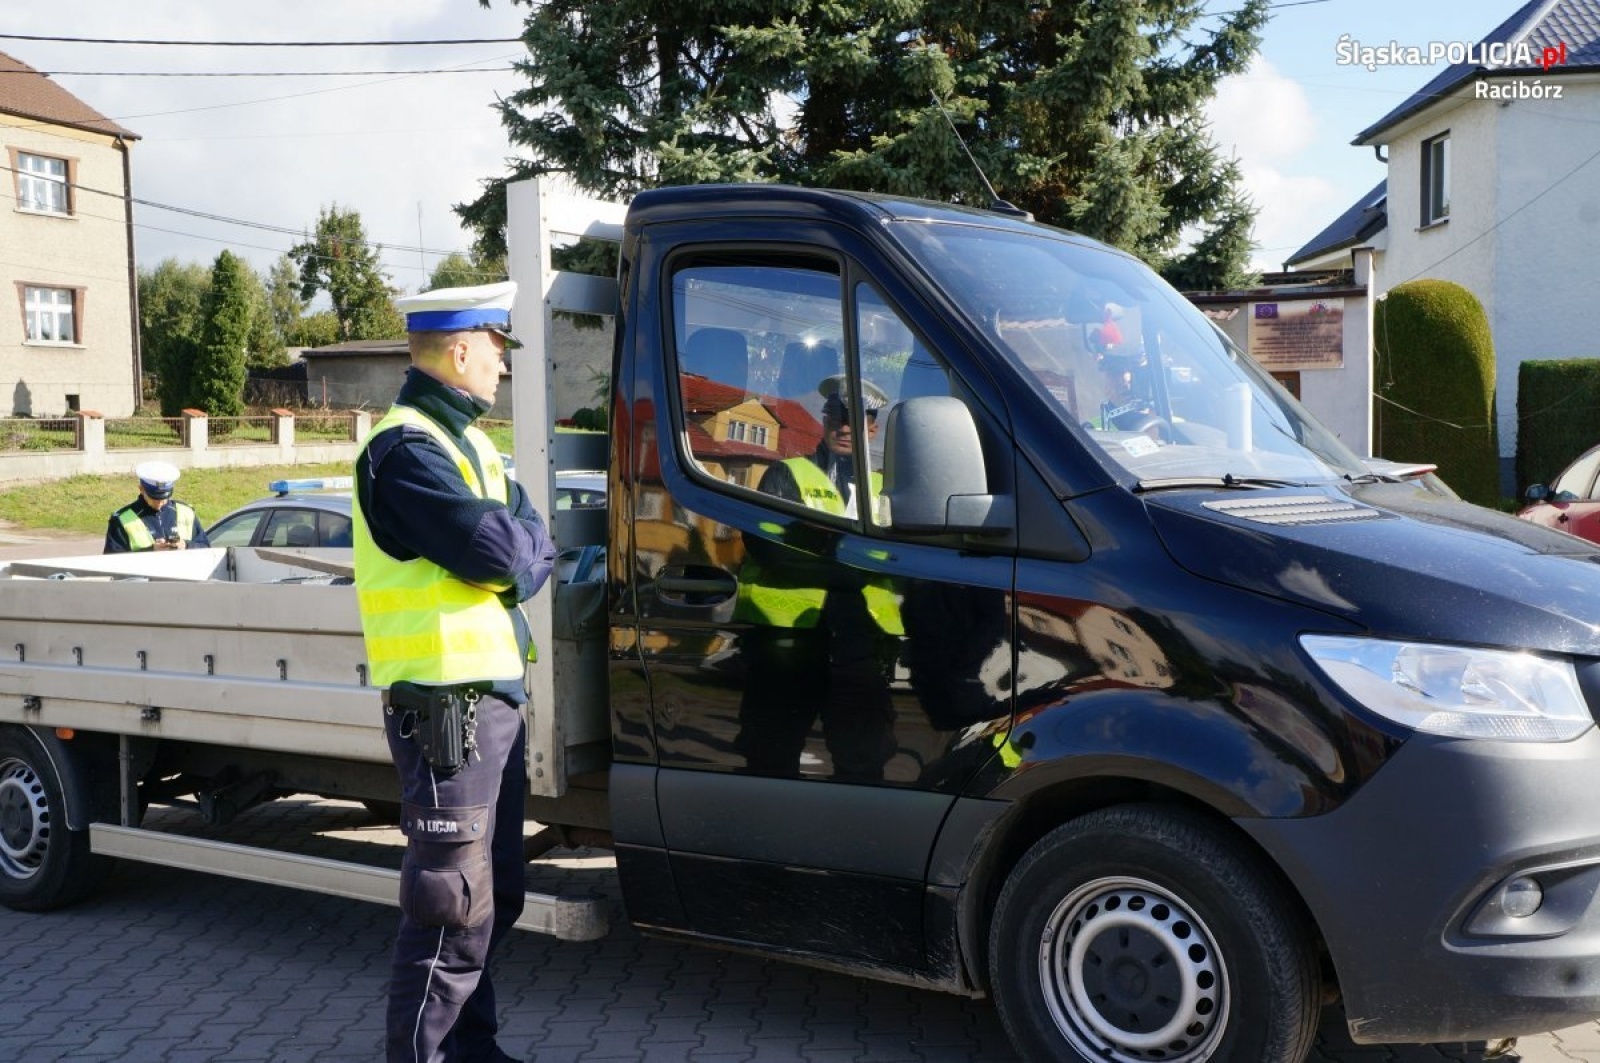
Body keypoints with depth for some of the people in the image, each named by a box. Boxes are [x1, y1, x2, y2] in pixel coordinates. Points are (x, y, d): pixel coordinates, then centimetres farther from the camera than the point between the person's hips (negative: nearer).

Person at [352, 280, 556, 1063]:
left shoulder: (463, 440, 17)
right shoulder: (406, 449, -15)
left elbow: (532, 546, 13)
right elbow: (494, 549, -24)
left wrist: (515, 547, -9)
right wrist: (520, 536, -3)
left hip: (493, 694, 10)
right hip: (446, 706, -10)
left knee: (495, 896, 18)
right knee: (455, 907, -5)